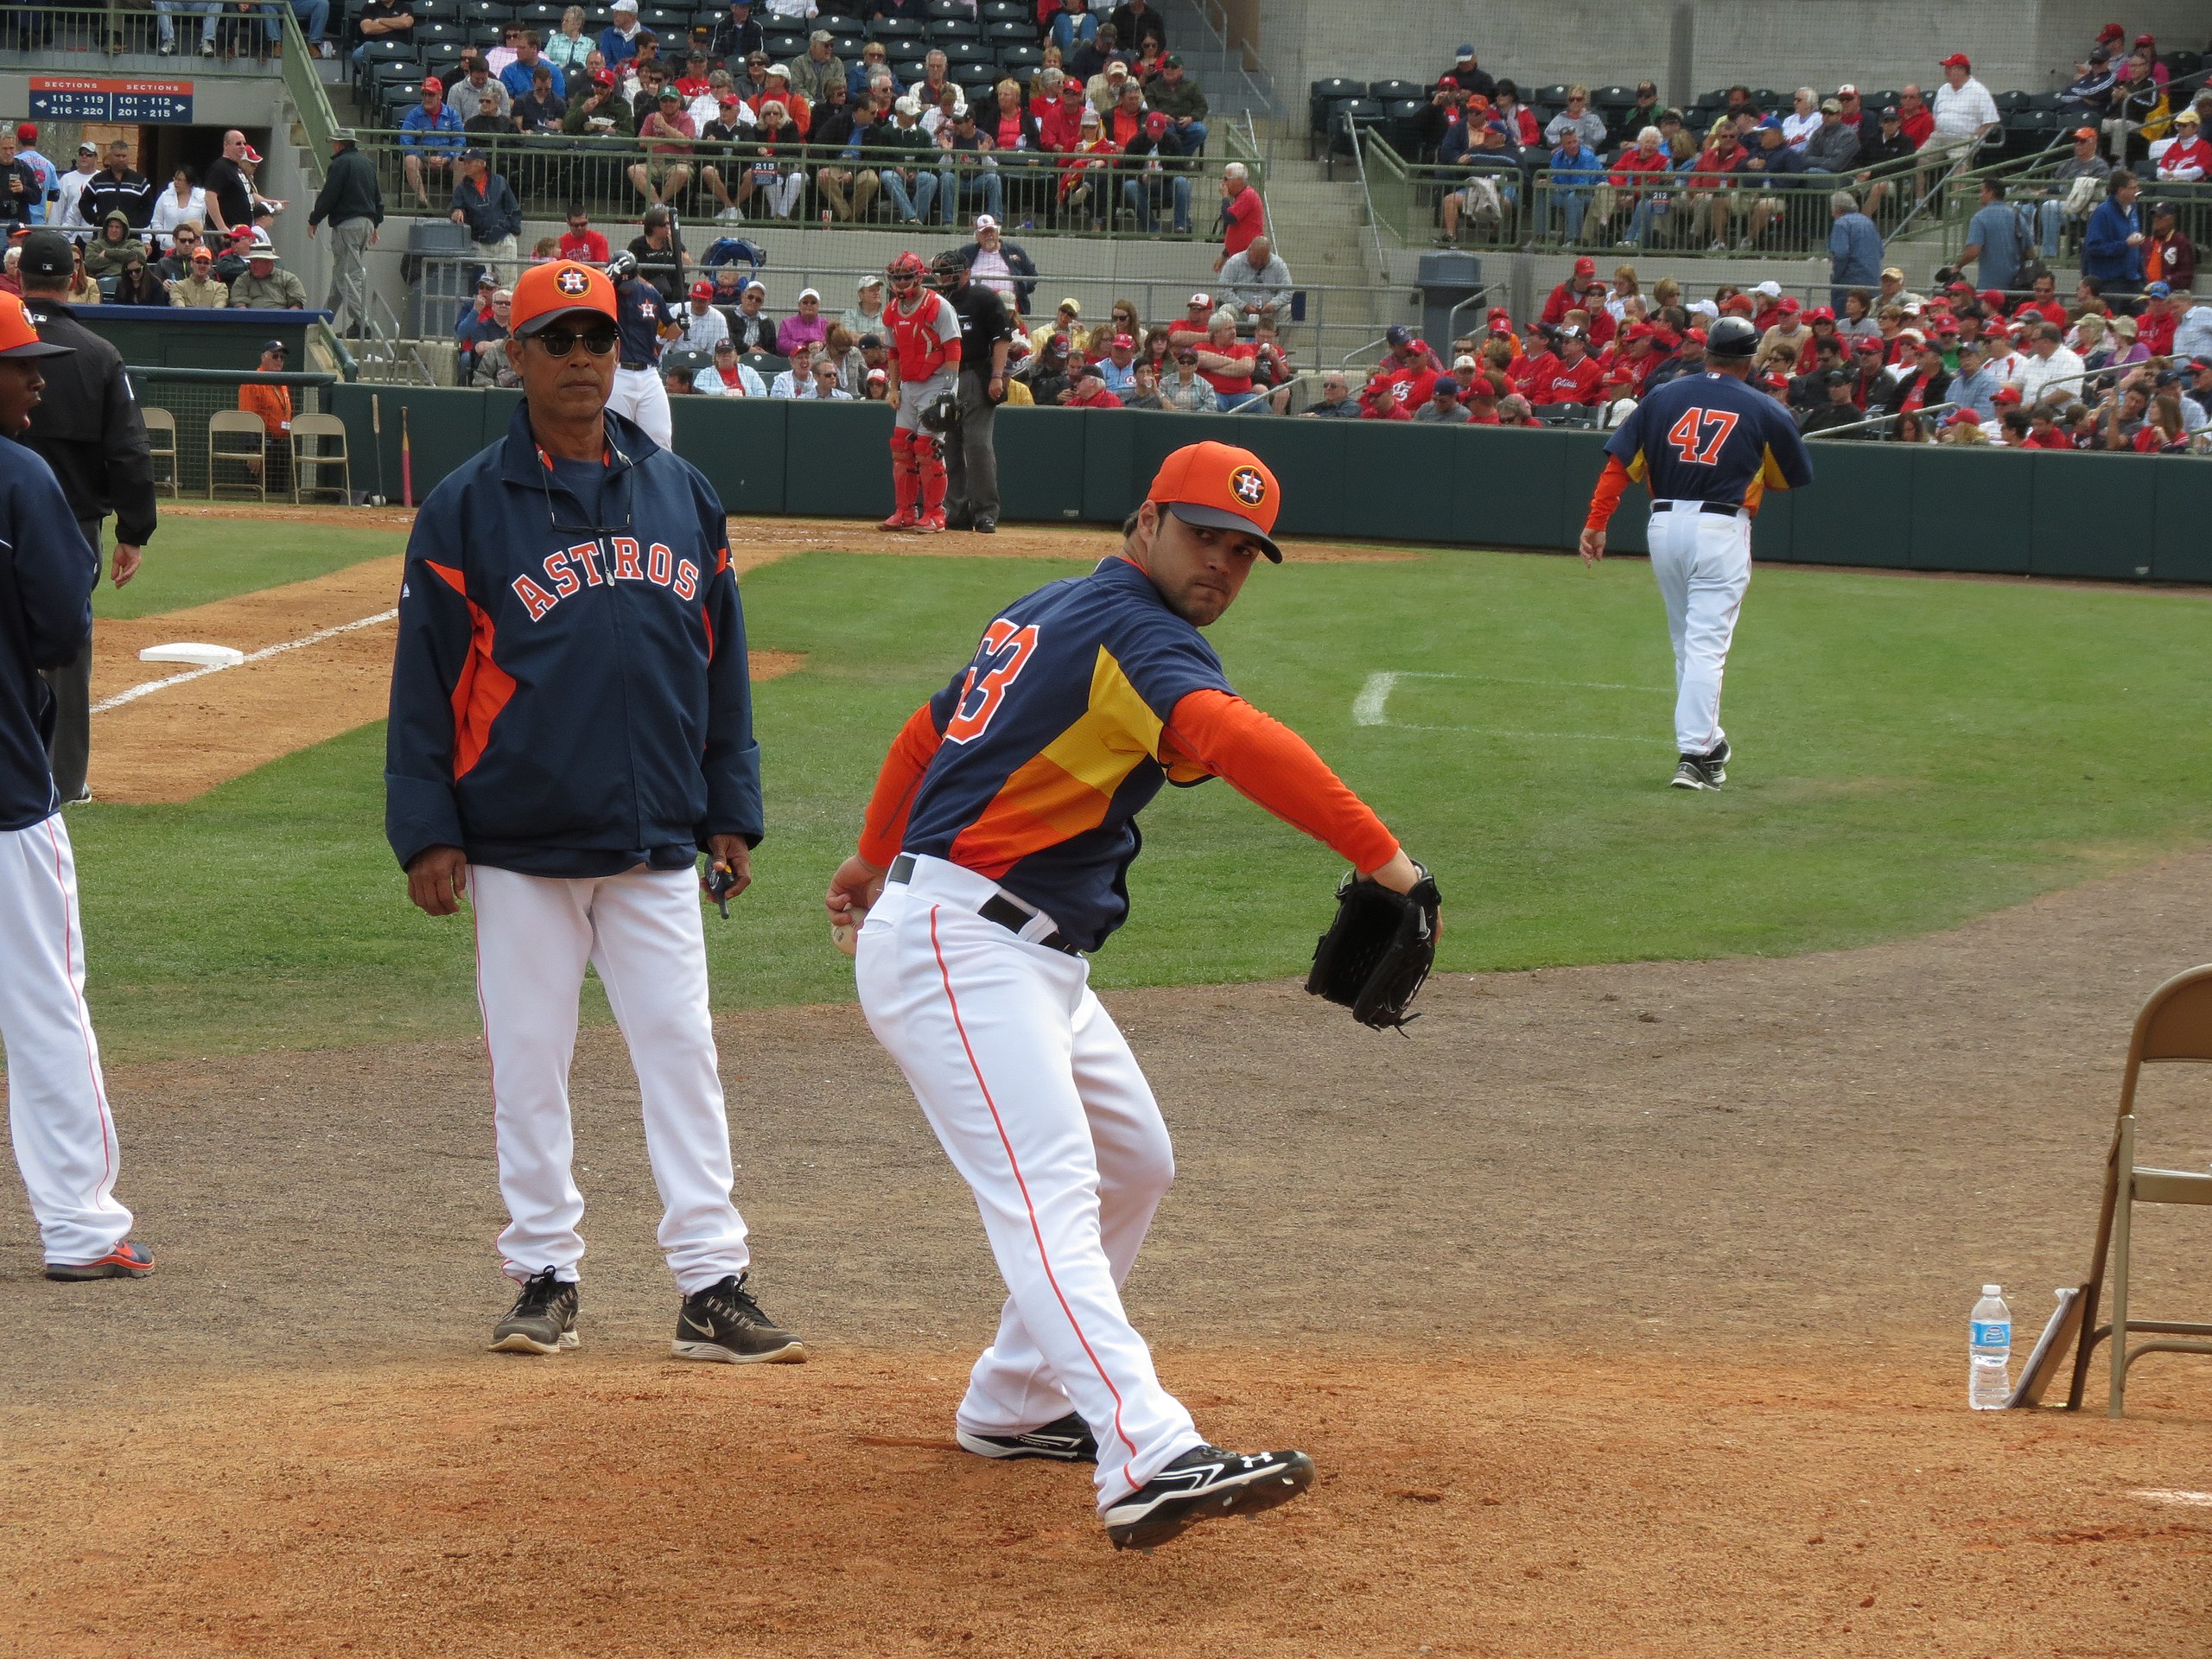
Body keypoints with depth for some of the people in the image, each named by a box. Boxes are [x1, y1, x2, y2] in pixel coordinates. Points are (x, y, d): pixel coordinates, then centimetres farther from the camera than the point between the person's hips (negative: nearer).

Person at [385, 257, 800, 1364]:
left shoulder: (682, 495, 9)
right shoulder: (466, 507, -2)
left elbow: (722, 662, 13)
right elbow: (424, 679, -1)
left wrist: (732, 813, 10)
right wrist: (426, 834, -6)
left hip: (656, 842, 2)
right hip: (516, 846, -2)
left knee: (681, 1052, -1)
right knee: (527, 1064, 3)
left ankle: (711, 1285, 0)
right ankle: (544, 1276, 14)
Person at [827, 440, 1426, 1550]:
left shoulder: (1043, 614, 18)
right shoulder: (1135, 629, -13)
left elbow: (929, 731, 32)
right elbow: (1234, 739, -33)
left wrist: (877, 857, 47)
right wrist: (1380, 857, -39)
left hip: (1035, 961, 11)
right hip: (958, 948, -11)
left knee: (1133, 1164, 22)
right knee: (1050, 1192, -25)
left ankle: (1013, 1406, 28)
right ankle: (1151, 1462, -43)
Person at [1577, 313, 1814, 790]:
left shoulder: (1663, 397, 7)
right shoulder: (1764, 411, 1)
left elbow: (1619, 463, 1)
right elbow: (1793, 477, 12)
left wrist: (1596, 524, 1)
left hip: (1664, 524, 4)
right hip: (1721, 529, -4)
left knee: (1688, 643, 17)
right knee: (1706, 646, -5)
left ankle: (1707, 742, 25)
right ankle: (1693, 755, -13)